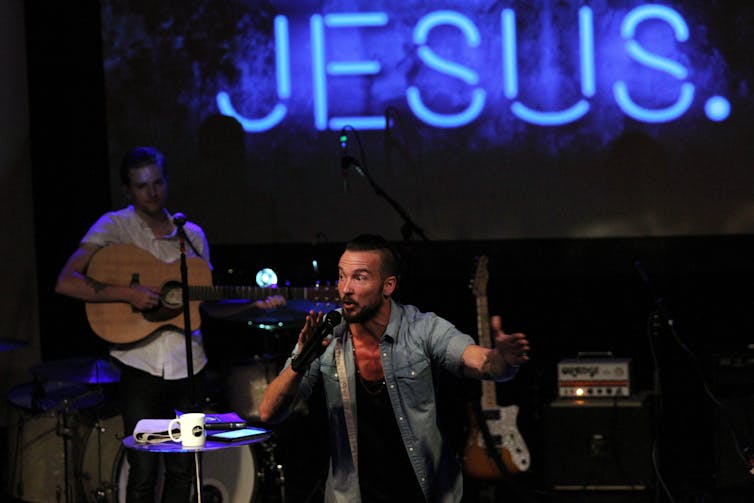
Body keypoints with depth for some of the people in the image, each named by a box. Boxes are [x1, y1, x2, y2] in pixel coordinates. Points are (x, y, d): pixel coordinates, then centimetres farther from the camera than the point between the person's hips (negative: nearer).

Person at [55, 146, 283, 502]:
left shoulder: (192, 235, 10)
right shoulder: (114, 226, -4)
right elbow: (66, 283, -14)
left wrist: (253, 304, 2)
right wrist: (127, 293, -22)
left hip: (188, 365, 4)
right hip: (142, 365, -4)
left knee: (182, 469, 9)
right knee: (143, 471, -6)